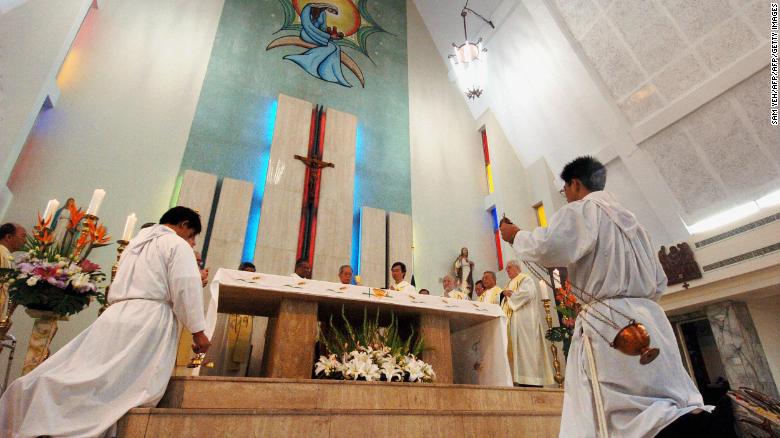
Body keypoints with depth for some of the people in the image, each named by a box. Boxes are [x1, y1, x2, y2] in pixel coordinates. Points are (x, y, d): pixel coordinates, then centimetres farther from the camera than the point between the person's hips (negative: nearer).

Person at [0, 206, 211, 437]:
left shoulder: (135, 242, 28)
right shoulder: (178, 245, 1)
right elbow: (186, 288, -10)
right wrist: (198, 331, -9)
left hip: (115, 316, 8)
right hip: (150, 320, -7)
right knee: (136, 388, -10)